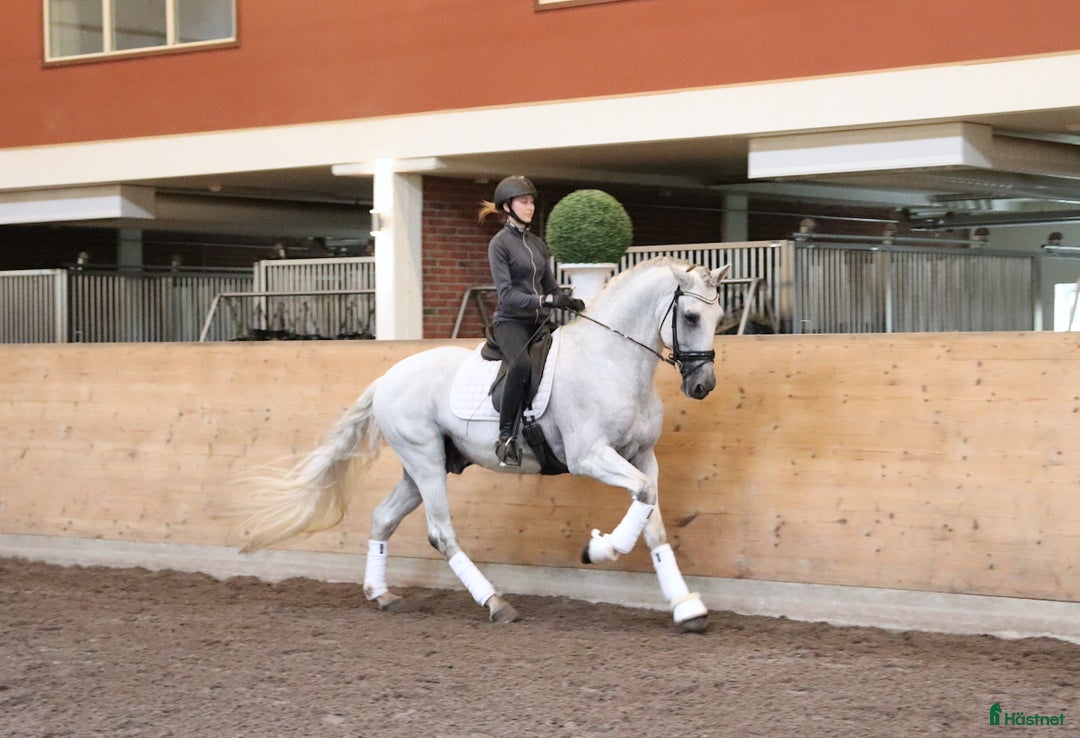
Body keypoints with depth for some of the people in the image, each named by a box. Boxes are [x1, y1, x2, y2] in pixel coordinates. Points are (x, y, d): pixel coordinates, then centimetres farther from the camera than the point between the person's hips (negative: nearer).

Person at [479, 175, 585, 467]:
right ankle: (506, 438, -31)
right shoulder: (500, 243, -3)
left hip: (539, 322, 7)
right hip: (511, 321, -7)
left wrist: (570, 301, -2)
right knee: (522, 364, -36)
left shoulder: (538, 244, 17)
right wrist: (546, 300, -25)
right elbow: (507, 294, -12)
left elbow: (550, 285, 20)